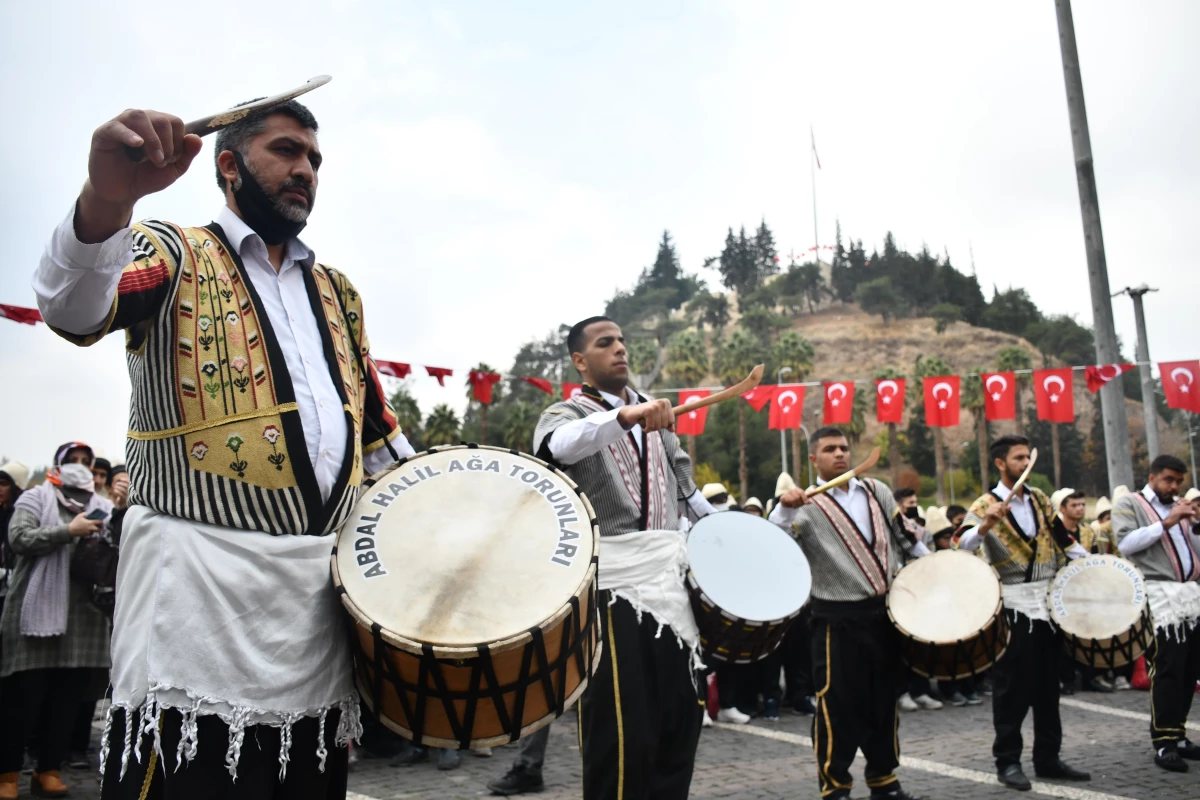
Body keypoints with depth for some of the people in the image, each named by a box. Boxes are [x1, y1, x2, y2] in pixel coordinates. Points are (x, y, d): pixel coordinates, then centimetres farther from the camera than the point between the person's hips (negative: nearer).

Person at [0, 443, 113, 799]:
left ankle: (48, 769, 20)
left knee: (67, 697, 8)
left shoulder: (104, 508, 14)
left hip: (84, 614, 4)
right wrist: (68, 531, -16)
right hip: (37, 609, -3)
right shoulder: (36, 498, 4)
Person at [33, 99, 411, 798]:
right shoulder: (176, 256, 4)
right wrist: (107, 198, -38)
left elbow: (375, 423, 23)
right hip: (202, 586, -5)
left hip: (326, 587, 5)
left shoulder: (338, 292, 19)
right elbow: (74, 307, -18)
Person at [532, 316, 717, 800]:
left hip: (669, 574, 6)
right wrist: (624, 416, -43)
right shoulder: (565, 415, -2)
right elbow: (560, 445, -27)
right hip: (611, 579, -6)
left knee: (682, 710, 11)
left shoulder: (655, 412, 18)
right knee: (621, 723, -4)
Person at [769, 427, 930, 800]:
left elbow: (906, 538, 17)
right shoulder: (808, 505, -7)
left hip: (886, 611, 5)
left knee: (885, 698, 15)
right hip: (839, 619, -5)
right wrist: (784, 507, -35)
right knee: (839, 703, 0)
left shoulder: (876, 491, 8)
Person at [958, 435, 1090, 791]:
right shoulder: (985, 505, -8)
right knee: (1012, 687, 1)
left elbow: (1062, 537, 19)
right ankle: (1008, 762, 11)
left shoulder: (1039, 498, 10)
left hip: (1049, 601, 6)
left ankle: (1048, 757, 24)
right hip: (1012, 607, -6)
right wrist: (984, 526, -37)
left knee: (1048, 685, 13)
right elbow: (963, 547, -21)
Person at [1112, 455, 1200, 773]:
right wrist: (1166, 523, -14)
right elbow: (1125, 543, -13)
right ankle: (1164, 743, -3)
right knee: (1166, 671, -9)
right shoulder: (1129, 504, 2)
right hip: (1159, 596, -7)